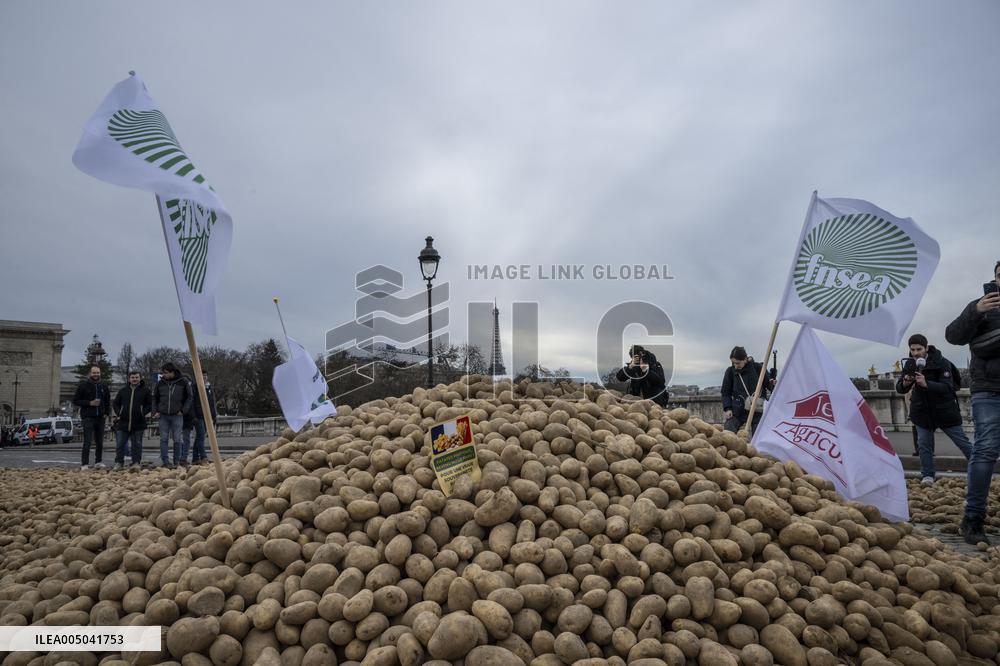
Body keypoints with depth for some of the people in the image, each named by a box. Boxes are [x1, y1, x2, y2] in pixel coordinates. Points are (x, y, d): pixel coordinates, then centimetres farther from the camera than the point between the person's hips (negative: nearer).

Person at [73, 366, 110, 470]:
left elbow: (108, 401, 22)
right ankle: (84, 464, -7)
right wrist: (90, 403, -14)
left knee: (100, 442, 8)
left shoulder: (103, 386, 11)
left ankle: (98, 462, 19)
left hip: (100, 417, 4)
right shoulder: (83, 385, -1)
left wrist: (106, 412, 8)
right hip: (88, 417, -4)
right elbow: (75, 400, -2)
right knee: (87, 442, -10)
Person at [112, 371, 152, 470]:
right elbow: (115, 403, 17)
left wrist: (143, 413, -7)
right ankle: (119, 462, 13)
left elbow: (150, 404, 6)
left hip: (138, 423, -2)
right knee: (120, 444, 3)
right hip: (123, 422, 2)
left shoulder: (145, 391, 4)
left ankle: (136, 462, 12)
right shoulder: (123, 390, 10)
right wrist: (118, 413, 3)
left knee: (137, 444, 5)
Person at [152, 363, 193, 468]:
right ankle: (165, 461, 7)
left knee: (177, 440, 1)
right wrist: (155, 412, 3)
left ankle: (177, 462, 10)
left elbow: (189, 397, 6)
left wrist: (183, 410, -3)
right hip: (163, 416, 2)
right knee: (163, 439, 2)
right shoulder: (160, 383, 4)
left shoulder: (183, 382, -1)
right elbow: (154, 398, 15)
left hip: (177, 416, -2)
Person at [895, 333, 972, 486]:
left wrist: (926, 384, -42)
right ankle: (927, 476, 10)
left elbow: (947, 387, -26)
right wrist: (905, 383, -27)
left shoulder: (942, 363, -16)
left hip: (945, 410, -4)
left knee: (962, 442, 6)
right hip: (922, 411, 4)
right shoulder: (909, 364, -2)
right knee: (924, 444, 1)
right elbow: (899, 389, -2)